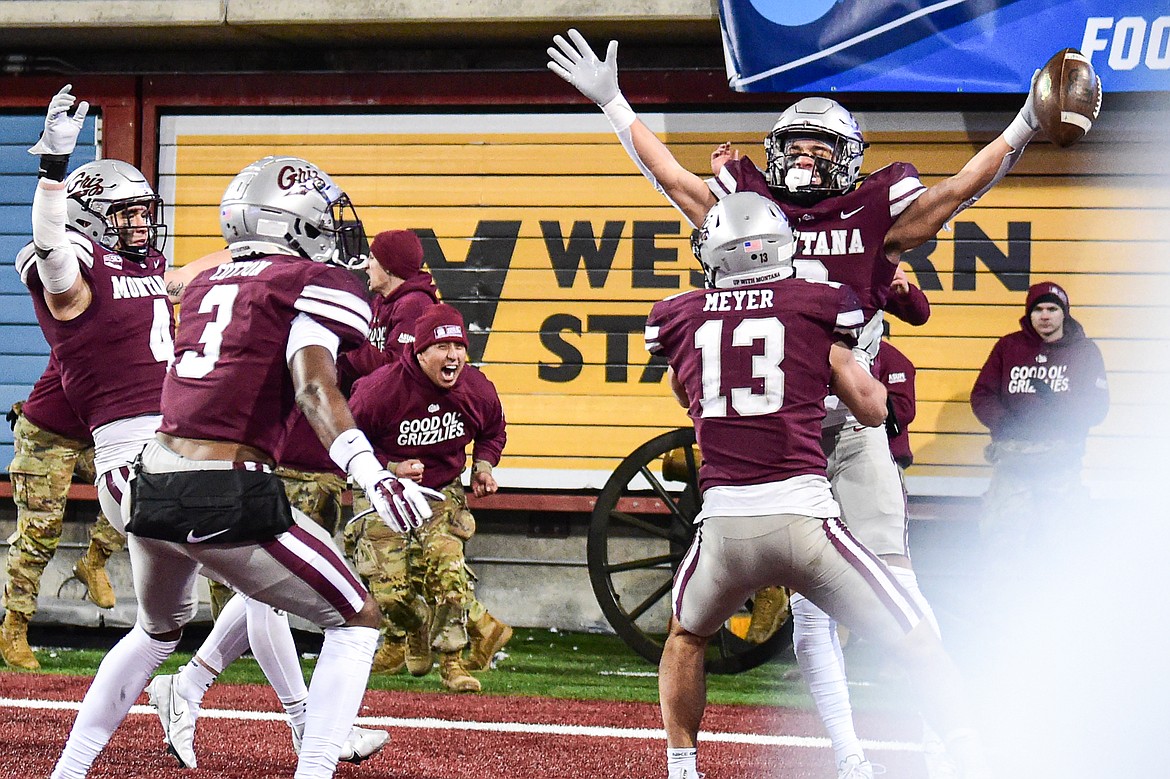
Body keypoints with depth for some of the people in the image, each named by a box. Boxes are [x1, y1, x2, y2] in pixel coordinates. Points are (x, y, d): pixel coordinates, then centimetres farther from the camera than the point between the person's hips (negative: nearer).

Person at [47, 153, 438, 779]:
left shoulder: (205, 287, 18)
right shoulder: (311, 283, -2)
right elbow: (313, 388, -18)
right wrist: (372, 476, -29)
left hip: (150, 488, 7)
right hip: (227, 498, -7)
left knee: (157, 630, 33)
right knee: (356, 621, 8)